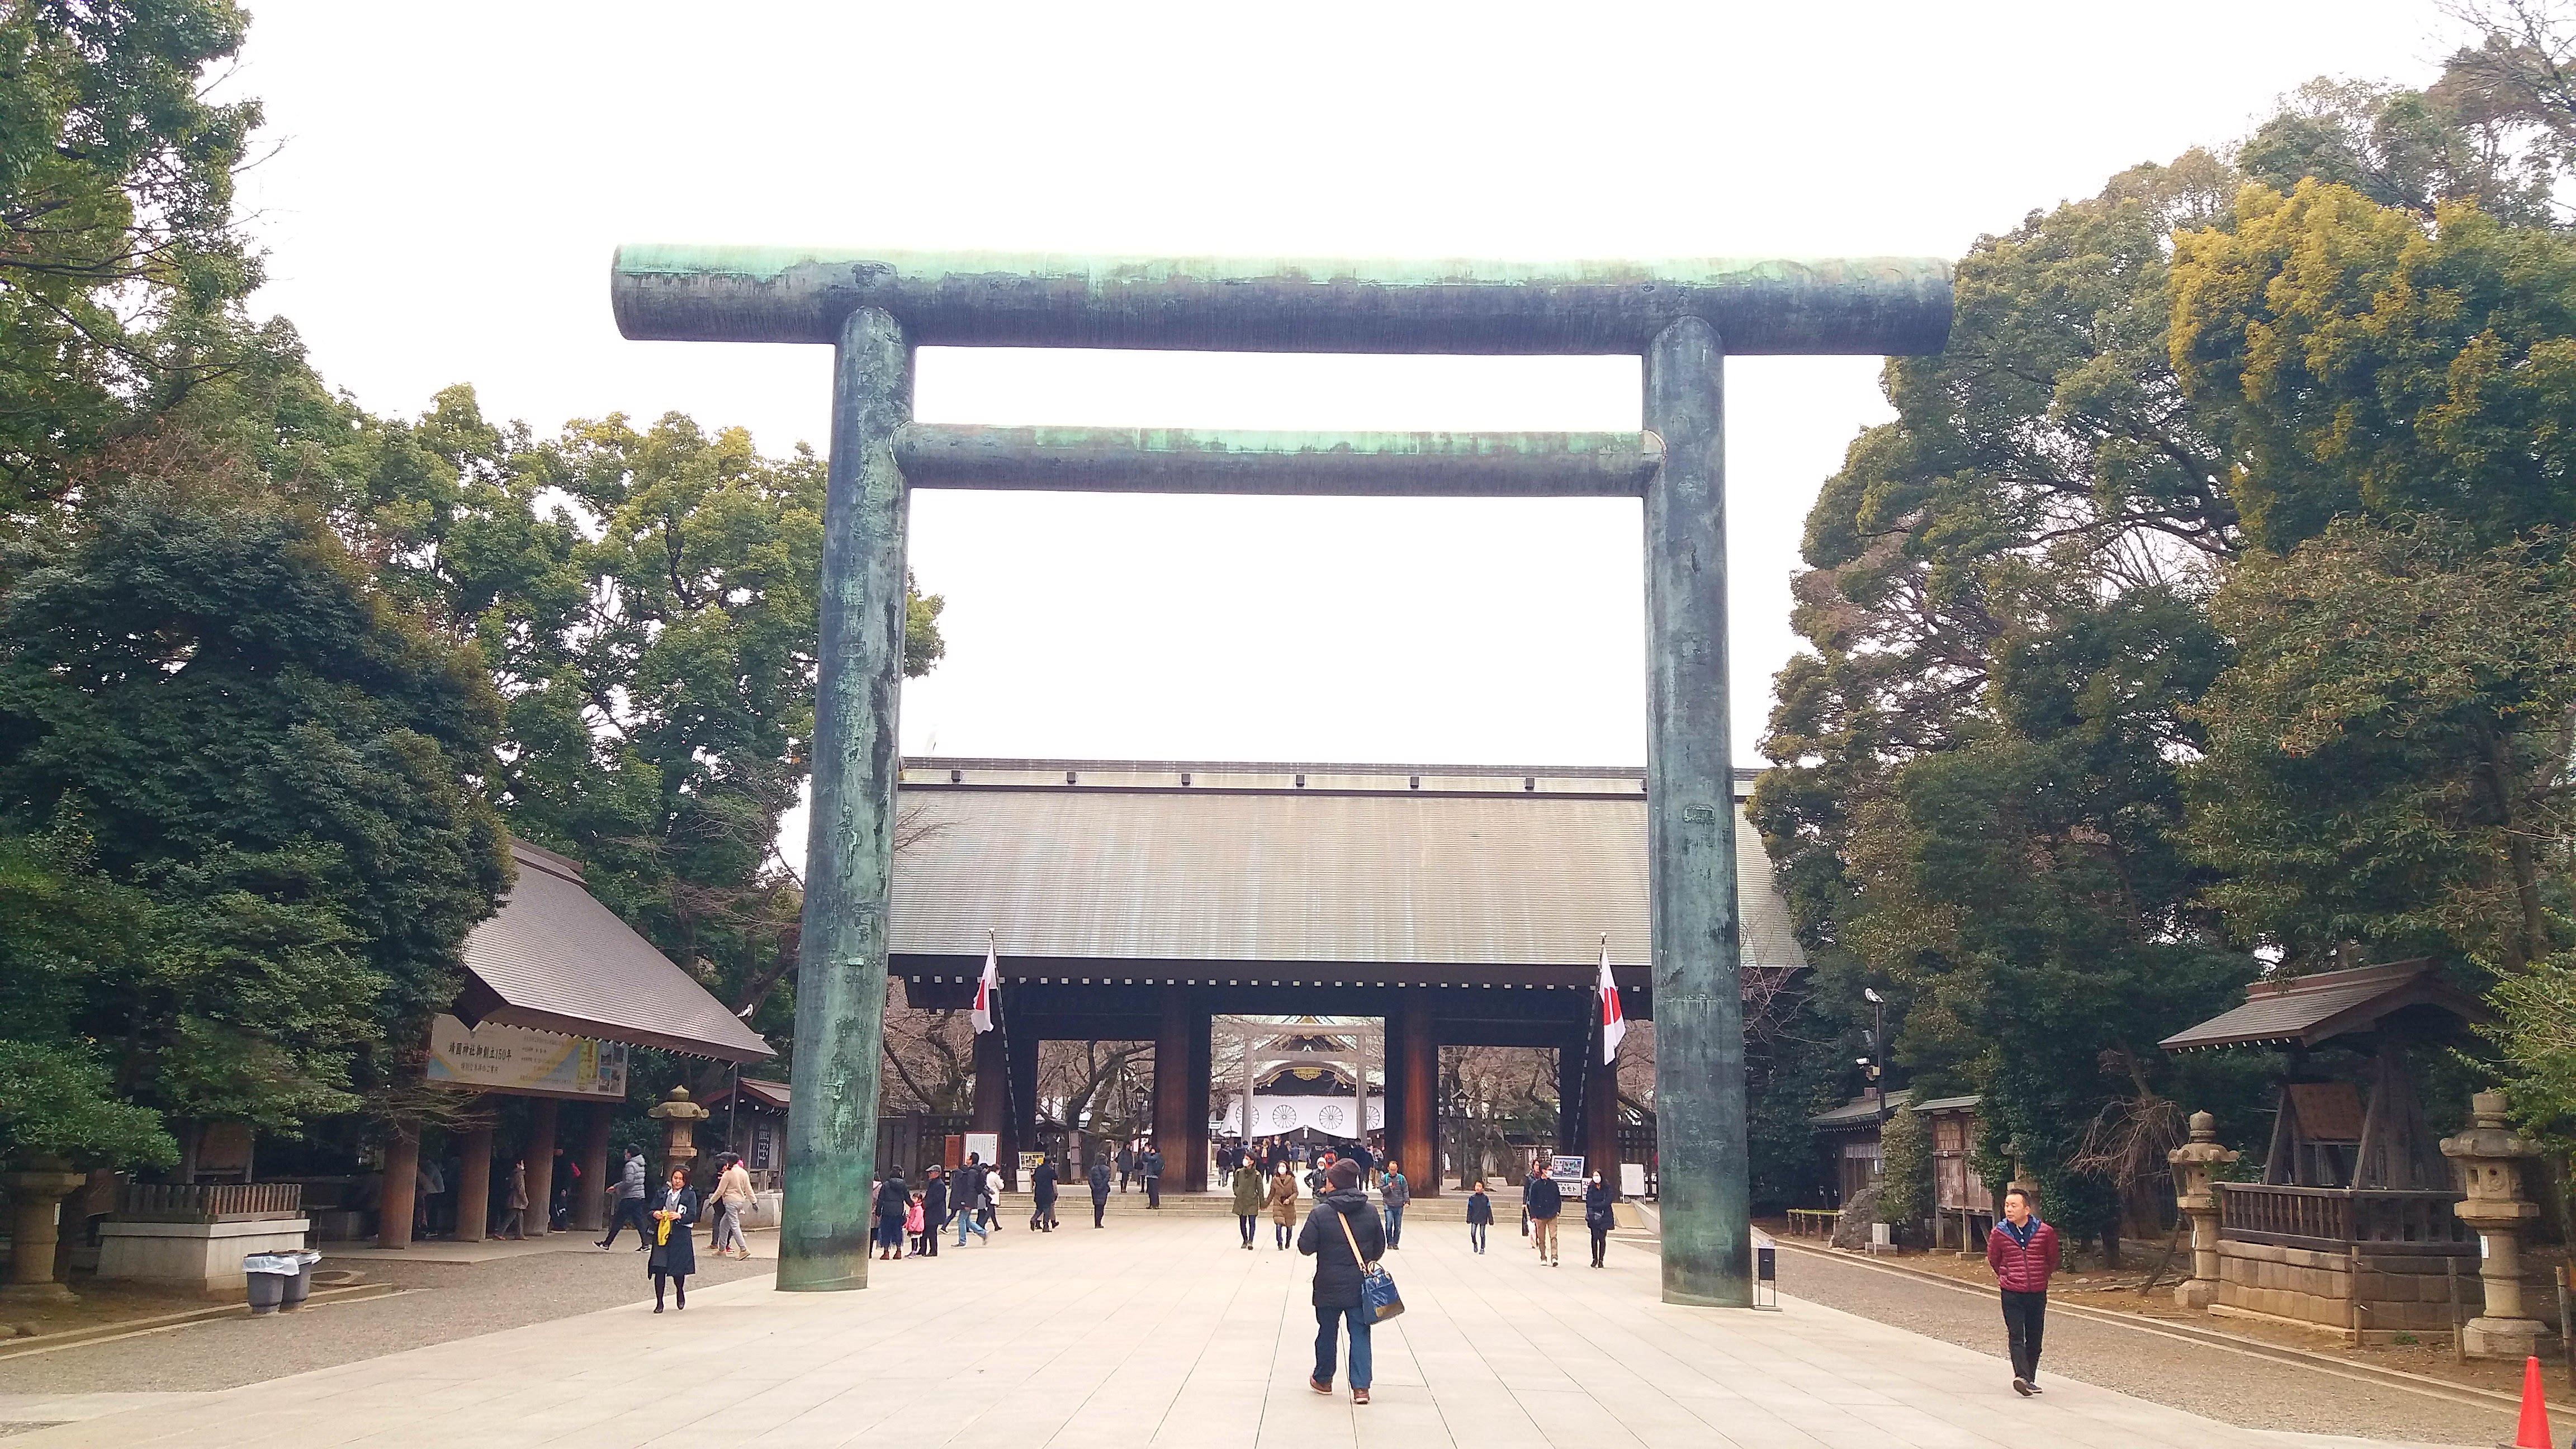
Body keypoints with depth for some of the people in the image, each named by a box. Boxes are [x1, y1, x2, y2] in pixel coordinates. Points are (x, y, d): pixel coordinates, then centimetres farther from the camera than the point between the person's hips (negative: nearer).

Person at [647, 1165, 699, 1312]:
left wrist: (679, 1216, -21)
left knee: (679, 1269, 0)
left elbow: (692, 1217, -4)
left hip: (680, 1237, -2)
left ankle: (680, 1292, 31)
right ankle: (659, 1302, 5)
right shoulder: (664, 1192, 11)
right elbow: (652, 1210, 12)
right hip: (661, 1234, 2)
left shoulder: (690, 1194, 3)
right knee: (659, 1269, -4)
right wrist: (655, 1214, -11)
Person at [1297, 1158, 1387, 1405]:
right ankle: (1361, 1386, -2)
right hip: (1360, 1287, 2)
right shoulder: (1369, 1212, -3)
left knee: (1327, 1332, 14)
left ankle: (1323, 1380, 29)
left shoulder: (1320, 1213, -15)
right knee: (1360, 1333, 6)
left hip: (1329, 1287, -2)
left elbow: (1305, 1247, -11)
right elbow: (1380, 1247, 7)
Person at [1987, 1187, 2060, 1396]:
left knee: (2034, 1339, 8)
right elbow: (1993, 1260, 13)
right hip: (2011, 1294, -1)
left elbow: (2052, 1259, 14)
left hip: (2038, 1293, 1)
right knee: (2016, 1336, -13)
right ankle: (2022, 1377, -25)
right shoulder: (1999, 1233, -5)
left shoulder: (2045, 1232, -5)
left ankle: (2030, 1380, 17)